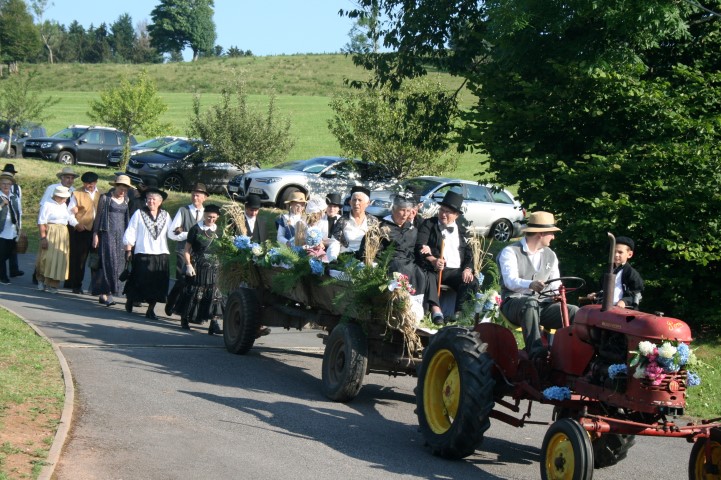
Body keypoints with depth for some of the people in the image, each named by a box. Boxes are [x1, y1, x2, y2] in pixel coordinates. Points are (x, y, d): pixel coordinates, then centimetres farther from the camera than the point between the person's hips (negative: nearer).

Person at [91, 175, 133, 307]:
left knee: (118, 263, 1)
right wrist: (95, 235, -5)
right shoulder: (105, 198, -2)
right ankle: (104, 293, -10)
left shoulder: (126, 200, 11)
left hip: (121, 235, 5)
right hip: (107, 233, -5)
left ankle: (106, 293, 7)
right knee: (108, 262, -10)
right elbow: (98, 216, 0)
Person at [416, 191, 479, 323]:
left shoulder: (462, 230, 21)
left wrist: (467, 269, -5)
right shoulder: (428, 224, 12)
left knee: (472, 282, -26)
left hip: (456, 271, 3)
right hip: (433, 269, -3)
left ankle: (458, 314, -26)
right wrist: (433, 260, -22)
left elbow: (469, 254, 17)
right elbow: (420, 246, -3)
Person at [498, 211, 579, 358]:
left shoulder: (550, 255, 18)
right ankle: (536, 352, -51)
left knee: (574, 312, -21)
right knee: (531, 303, -41)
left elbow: (555, 284, 14)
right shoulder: (510, 252, -4)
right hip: (514, 303, -5)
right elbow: (510, 281, -20)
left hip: (542, 305, 5)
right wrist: (530, 284, -42)